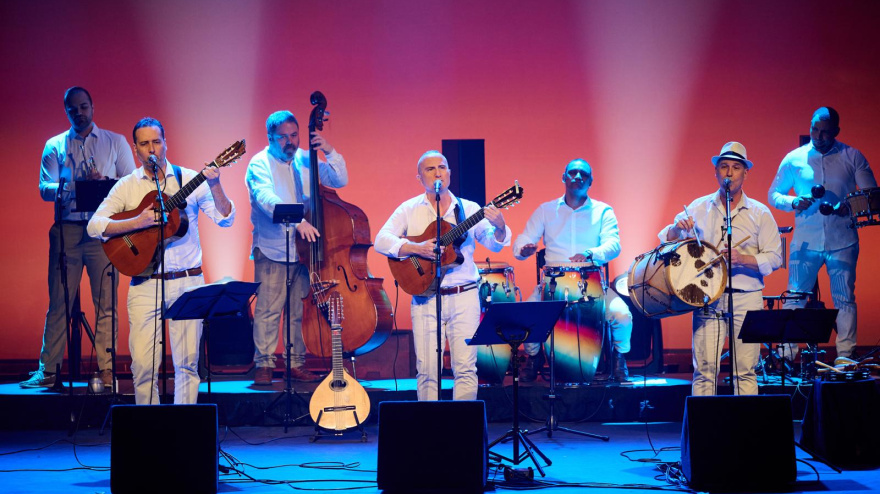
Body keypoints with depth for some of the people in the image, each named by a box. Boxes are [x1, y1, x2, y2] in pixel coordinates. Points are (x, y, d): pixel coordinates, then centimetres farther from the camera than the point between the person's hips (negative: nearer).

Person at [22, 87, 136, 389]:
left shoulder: (115, 142, 11)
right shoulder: (55, 146, 12)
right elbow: (45, 188, 3)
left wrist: (103, 182, -14)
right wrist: (74, 187, -16)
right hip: (67, 229, 1)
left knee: (106, 302, -2)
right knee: (59, 302, 2)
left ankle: (106, 370, 1)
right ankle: (47, 370, 6)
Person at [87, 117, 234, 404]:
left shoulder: (189, 179, 6)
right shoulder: (126, 187, 6)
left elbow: (225, 219, 0)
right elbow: (95, 226, -4)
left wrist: (214, 185, -17)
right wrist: (137, 222, -16)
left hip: (187, 282, 0)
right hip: (145, 284, 0)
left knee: (187, 363, 0)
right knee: (143, 364, -6)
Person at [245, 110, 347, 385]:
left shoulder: (305, 160, 9)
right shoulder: (260, 164, -6)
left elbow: (340, 180, 7)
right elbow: (266, 198, -23)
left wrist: (330, 152, -9)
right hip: (272, 251, -4)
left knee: (299, 310, 7)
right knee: (268, 309, -7)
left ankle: (296, 364, 15)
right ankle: (264, 365, 1)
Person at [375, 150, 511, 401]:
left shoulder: (469, 209, 7)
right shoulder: (409, 209, 6)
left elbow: (495, 244, -1)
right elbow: (381, 241, -4)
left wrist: (499, 227, -24)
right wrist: (417, 249, -19)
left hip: (464, 296, 0)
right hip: (425, 298, 0)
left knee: (466, 367, -5)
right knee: (427, 369, -3)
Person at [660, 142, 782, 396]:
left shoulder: (760, 213, 6)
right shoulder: (699, 208, 9)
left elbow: (775, 258, 2)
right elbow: (667, 241, 10)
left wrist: (742, 258, -15)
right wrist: (677, 228, -12)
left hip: (747, 299, 0)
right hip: (707, 297, 1)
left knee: (745, 370, -2)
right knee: (704, 368, -6)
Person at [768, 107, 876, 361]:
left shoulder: (852, 157, 3)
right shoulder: (793, 159, 4)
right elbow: (773, 195, 10)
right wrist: (793, 202, -11)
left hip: (842, 242, 0)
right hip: (805, 242, 0)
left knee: (845, 300, 1)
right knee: (794, 300, -1)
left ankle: (845, 359, 8)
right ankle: (785, 357, 4)